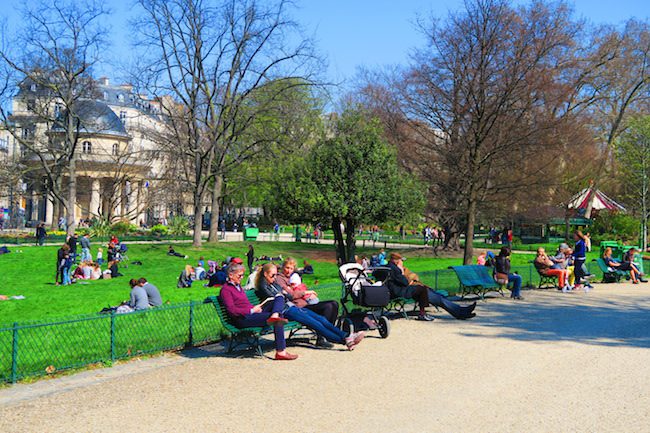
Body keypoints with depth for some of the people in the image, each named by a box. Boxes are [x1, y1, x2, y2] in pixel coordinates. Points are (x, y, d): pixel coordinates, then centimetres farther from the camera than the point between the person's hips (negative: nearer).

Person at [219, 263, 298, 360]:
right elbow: (232, 311, -14)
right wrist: (252, 310, -13)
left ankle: (275, 316, -35)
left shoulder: (238, 286, 24)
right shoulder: (226, 289, -4)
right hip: (243, 319, -9)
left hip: (252, 312, 9)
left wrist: (256, 307, 5)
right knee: (279, 319, -27)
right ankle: (281, 352, -26)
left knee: (280, 298, -3)